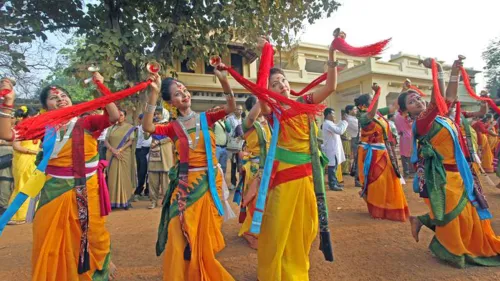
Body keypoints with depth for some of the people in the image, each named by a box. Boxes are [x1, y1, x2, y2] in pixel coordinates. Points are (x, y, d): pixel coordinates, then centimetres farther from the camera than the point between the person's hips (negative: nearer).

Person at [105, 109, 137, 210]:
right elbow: (106, 141, 5)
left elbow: (131, 141, -5)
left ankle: (125, 201, 3)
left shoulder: (130, 127, 4)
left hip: (124, 156, -2)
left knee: (124, 177, -2)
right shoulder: (111, 128, 11)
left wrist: (120, 150, -15)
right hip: (112, 156, 2)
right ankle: (113, 201, 4)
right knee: (113, 177, 0)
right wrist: (113, 150, -13)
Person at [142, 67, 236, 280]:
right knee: (184, 237, 6)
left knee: (204, 234, 16)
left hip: (209, 181, 1)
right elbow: (147, 127, -18)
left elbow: (231, 107, -11)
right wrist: (153, 93, -23)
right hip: (185, 184, -1)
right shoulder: (173, 127, 0)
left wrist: (224, 81, -24)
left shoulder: (206, 118, 2)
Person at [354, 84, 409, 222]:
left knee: (388, 180, 17)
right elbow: (371, 113, -42)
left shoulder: (379, 113, 5)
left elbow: (393, 107, 16)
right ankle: (377, 210, 20)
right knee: (375, 182, 2)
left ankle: (387, 208, 35)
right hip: (371, 154, -8)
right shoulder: (364, 117, -19)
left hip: (383, 152, 8)